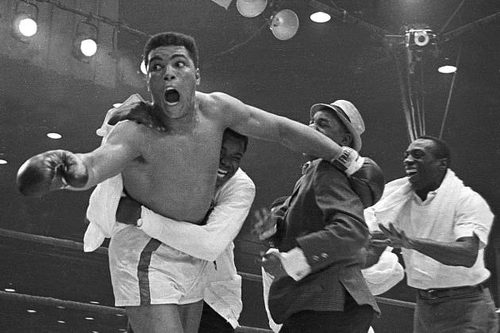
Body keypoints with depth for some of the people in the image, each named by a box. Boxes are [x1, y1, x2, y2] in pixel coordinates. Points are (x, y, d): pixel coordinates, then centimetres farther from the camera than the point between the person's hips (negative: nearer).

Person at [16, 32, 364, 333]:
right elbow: (92, 165, -46)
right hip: (145, 254, -7)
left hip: (192, 255, 7)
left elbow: (282, 128, -2)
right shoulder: (135, 133, -27)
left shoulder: (215, 108, -11)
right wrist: (70, 168, -71)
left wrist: (347, 157, 4)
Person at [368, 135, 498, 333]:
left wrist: (412, 243, -39)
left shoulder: (468, 200, -12)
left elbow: (468, 254, -27)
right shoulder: (397, 196, 5)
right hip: (423, 307, 5)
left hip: (465, 305, -5)